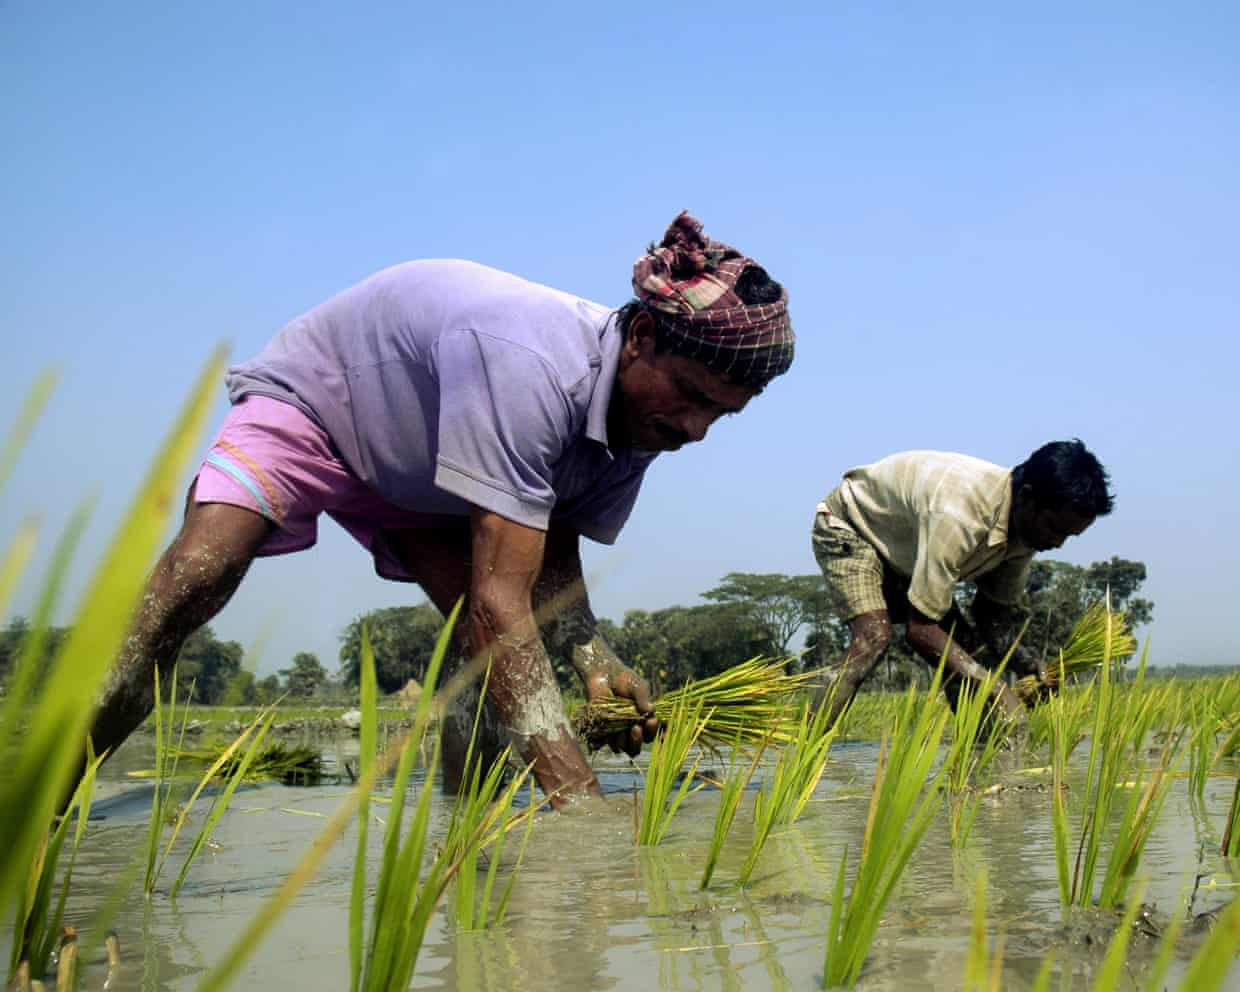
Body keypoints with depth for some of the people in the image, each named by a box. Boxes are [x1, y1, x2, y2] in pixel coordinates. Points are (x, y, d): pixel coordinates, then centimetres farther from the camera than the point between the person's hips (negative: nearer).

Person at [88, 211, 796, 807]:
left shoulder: (642, 413, -15)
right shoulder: (526, 365, -43)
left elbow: (551, 563, -6)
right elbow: (500, 601, -46)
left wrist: (593, 655, -28)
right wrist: (582, 802, -50)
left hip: (418, 475, 8)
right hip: (308, 401, -7)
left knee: (489, 638, -11)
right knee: (194, 578, -29)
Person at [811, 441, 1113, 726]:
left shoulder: (1027, 528, -16)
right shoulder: (959, 516, -42)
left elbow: (995, 615, -5)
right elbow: (920, 630, -38)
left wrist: (1030, 667, -24)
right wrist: (999, 691, -39)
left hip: (904, 555, 8)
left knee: (963, 645, -4)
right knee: (874, 637, -29)